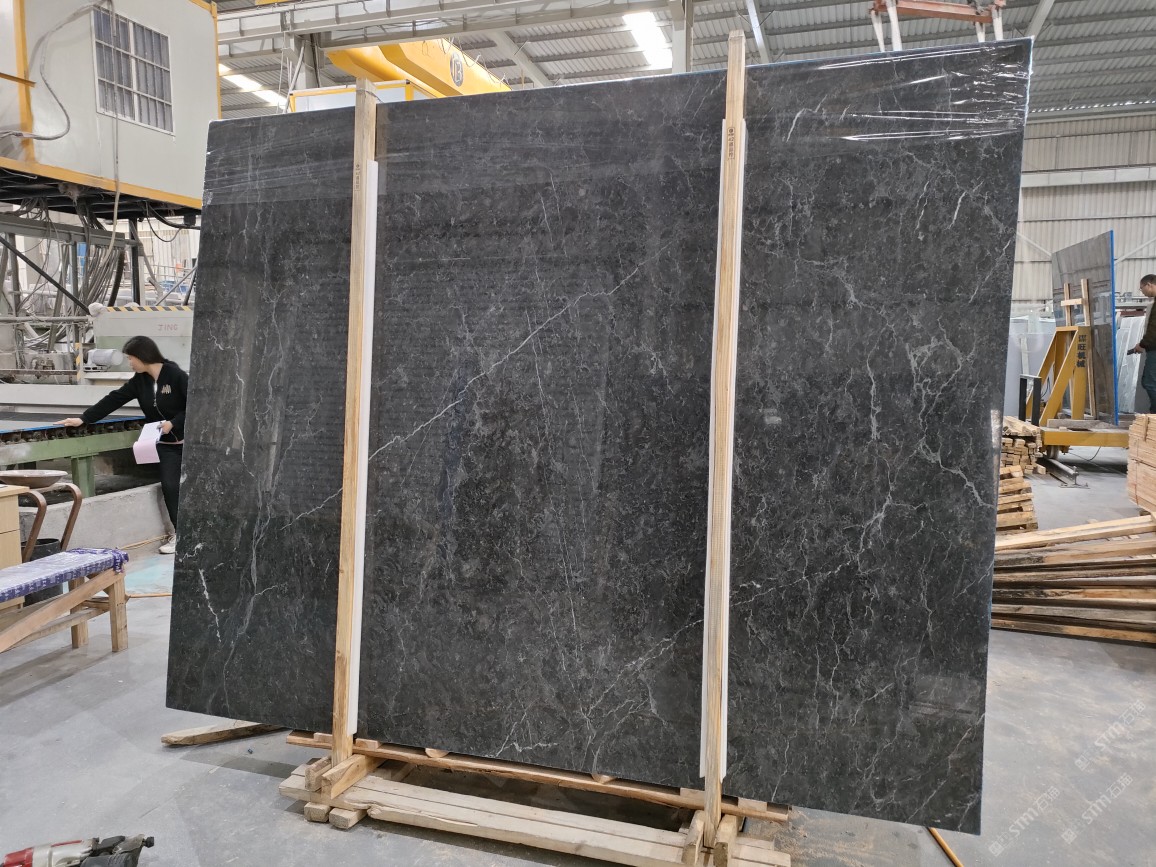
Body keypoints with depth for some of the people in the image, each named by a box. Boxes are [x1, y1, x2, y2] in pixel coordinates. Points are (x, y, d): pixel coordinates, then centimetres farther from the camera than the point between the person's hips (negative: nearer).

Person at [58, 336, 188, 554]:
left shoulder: (175, 375, -15)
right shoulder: (140, 381, 4)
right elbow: (114, 400, 3)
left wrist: (173, 423, -21)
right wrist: (83, 419, -2)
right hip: (167, 444, 6)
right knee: (169, 486, -3)